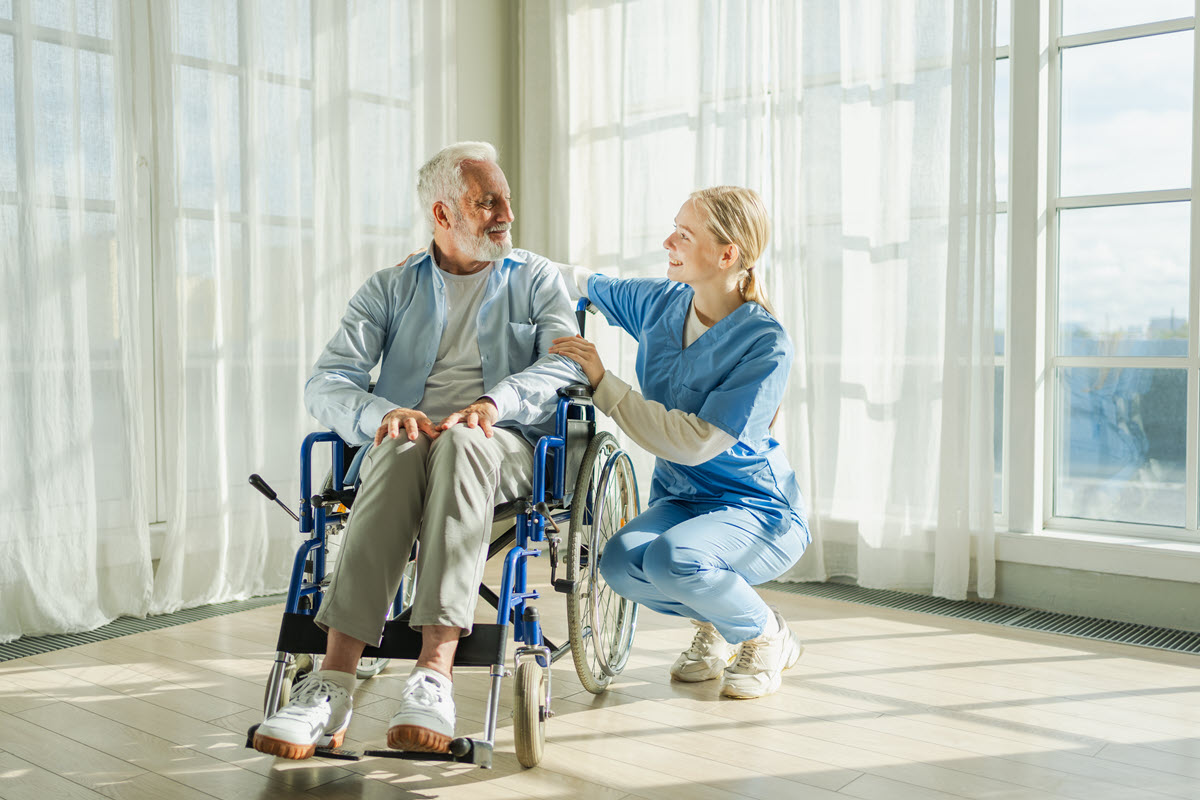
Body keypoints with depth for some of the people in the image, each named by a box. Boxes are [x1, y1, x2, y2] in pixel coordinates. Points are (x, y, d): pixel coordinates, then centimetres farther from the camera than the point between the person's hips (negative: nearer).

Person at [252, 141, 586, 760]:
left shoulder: (537, 279, 17)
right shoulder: (390, 289, 17)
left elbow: (566, 362, -2)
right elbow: (326, 383, 5)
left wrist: (495, 401, -22)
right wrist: (381, 414, -19)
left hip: (504, 447, -1)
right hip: (408, 439, 1)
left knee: (461, 442, -37)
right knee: (401, 449, -36)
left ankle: (434, 670, -46)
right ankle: (333, 684, -42)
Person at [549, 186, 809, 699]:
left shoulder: (766, 343, -20)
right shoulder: (658, 302, -2)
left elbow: (695, 442, -27)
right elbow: (580, 283, 13)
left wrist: (603, 383, -27)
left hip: (759, 510, -5)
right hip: (679, 499, 5)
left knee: (673, 558, -34)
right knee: (621, 563, -26)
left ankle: (767, 635, -1)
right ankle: (713, 625, 9)